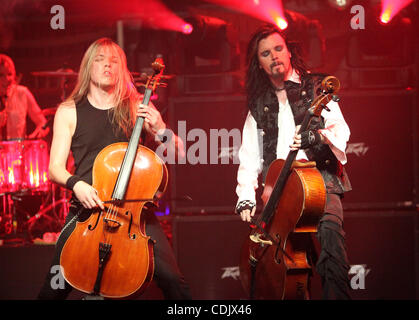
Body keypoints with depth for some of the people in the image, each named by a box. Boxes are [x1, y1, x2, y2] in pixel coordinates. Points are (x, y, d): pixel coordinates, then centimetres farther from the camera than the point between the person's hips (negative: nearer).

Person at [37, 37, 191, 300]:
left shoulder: (139, 108, 8)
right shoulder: (69, 112, 7)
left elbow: (178, 152, 9)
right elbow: (55, 167, 5)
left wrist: (160, 129, -11)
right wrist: (76, 183, -16)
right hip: (86, 208, 0)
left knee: (171, 278, -17)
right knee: (54, 288, -10)